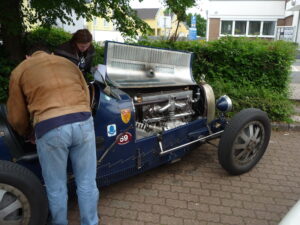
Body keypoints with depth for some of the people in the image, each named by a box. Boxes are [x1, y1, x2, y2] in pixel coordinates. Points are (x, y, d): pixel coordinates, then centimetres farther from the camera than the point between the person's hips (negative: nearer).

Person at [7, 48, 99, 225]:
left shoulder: (20, 70, 21)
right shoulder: (69, 63, 29)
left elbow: (17, 118, 20)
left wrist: (26, 134, 40)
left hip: (49, 128, -2)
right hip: (83, 122, 3)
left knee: (56, 188, 18)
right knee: (87, 183, 17)